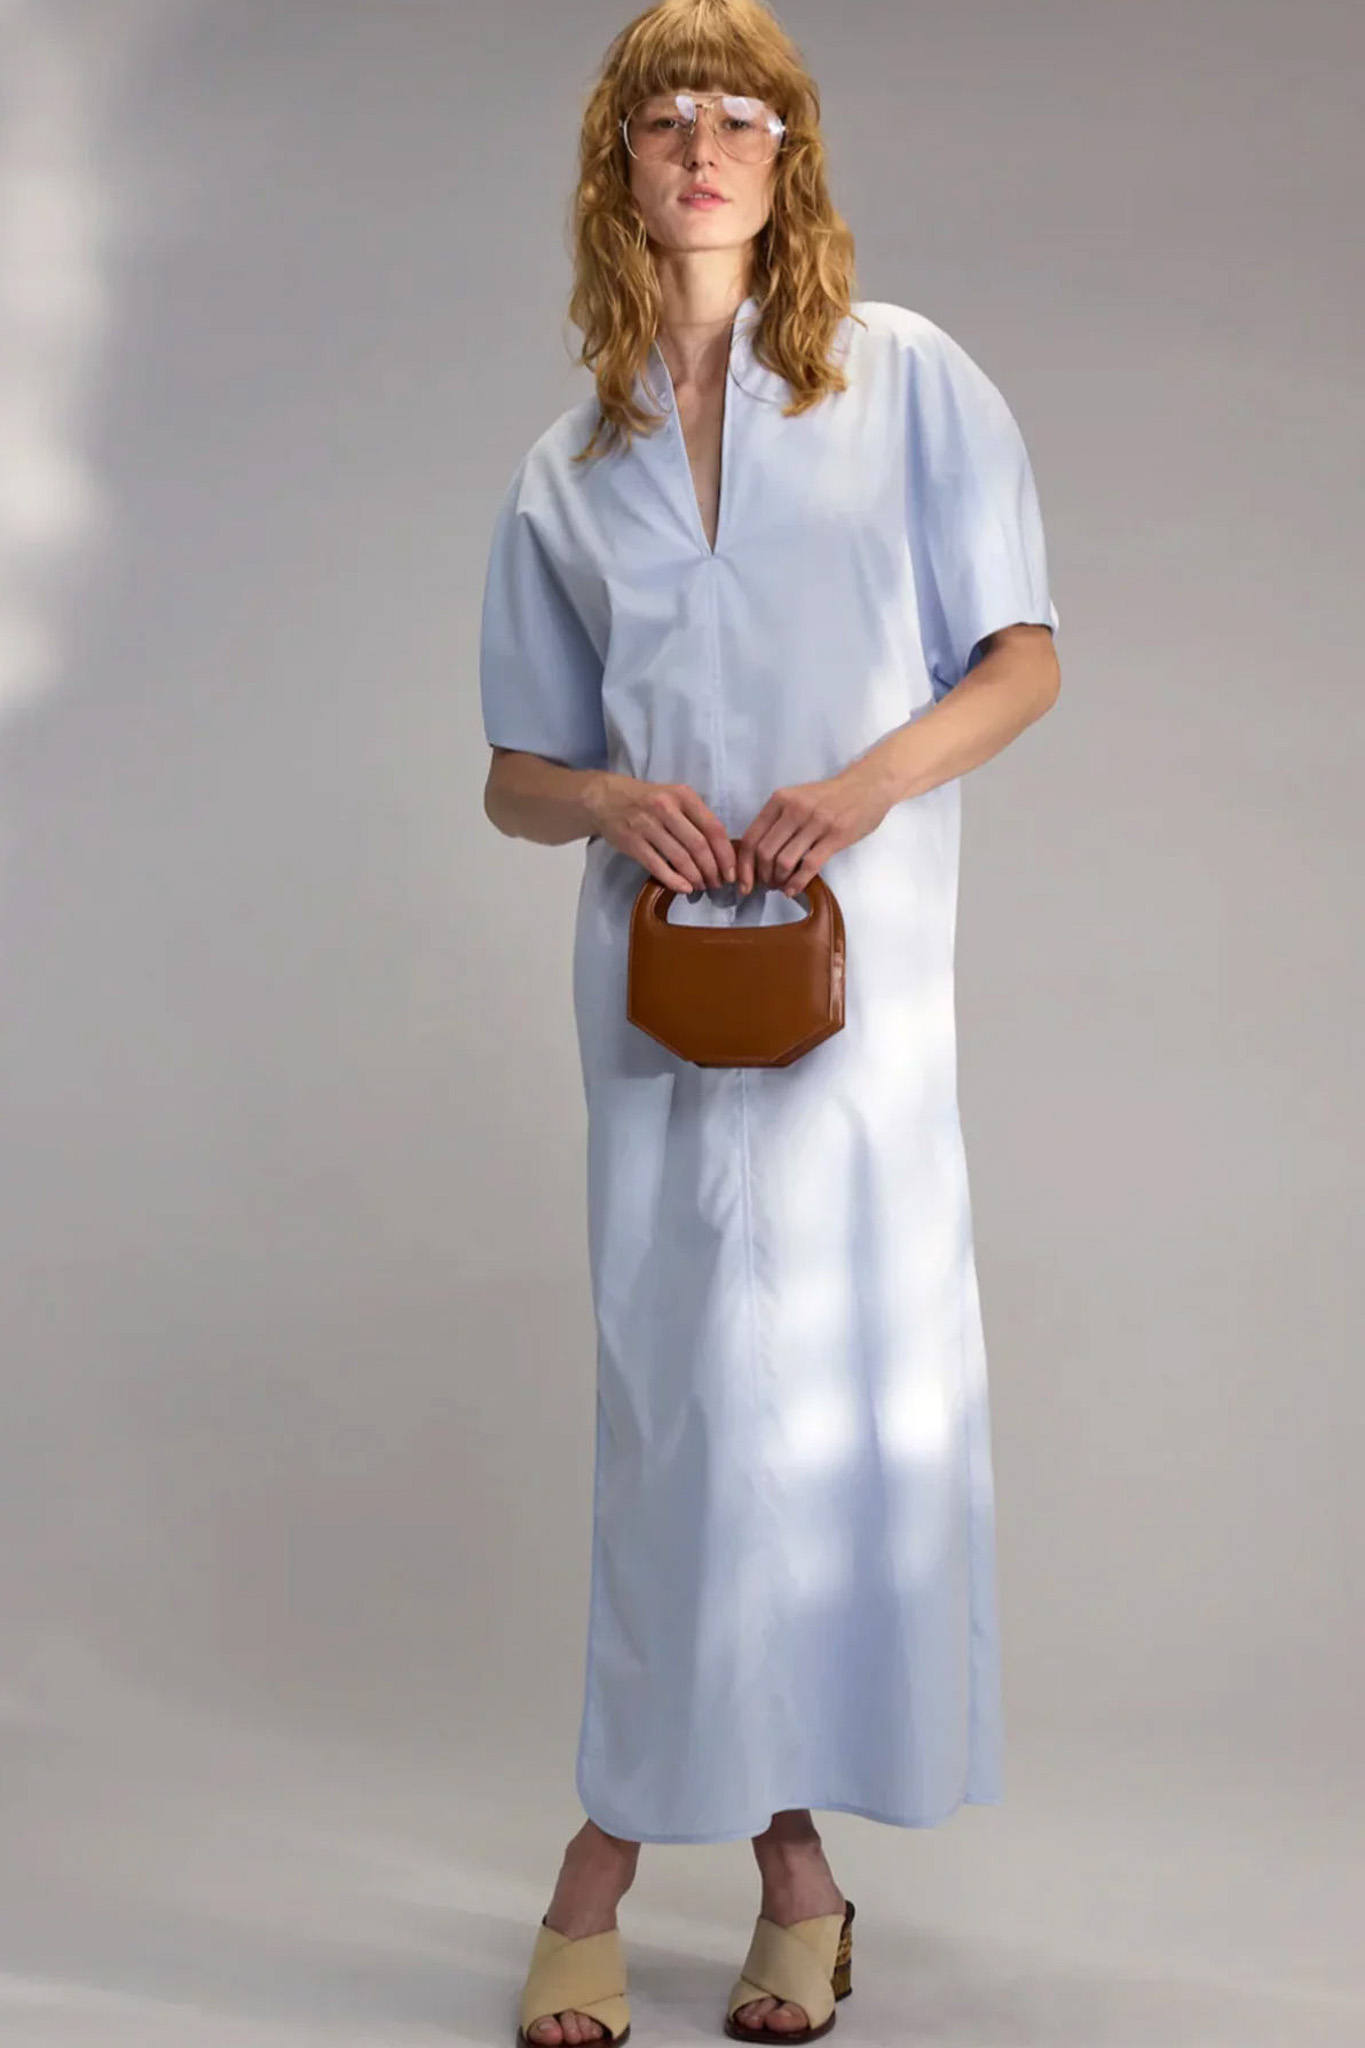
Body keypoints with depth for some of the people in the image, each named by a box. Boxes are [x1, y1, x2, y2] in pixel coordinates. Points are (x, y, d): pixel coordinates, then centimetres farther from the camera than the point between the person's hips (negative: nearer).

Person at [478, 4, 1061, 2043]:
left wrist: (869, 782, -14)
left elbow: (1024, 658, 4)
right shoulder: (567, 471, 13)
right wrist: (610, 804, -9)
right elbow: (516, 773, 15)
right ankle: (785, 1854, 14)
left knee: (854, 1385, -1)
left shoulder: (908, 378, 7)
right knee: (682, 1393, 1)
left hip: (858, 957, -1)